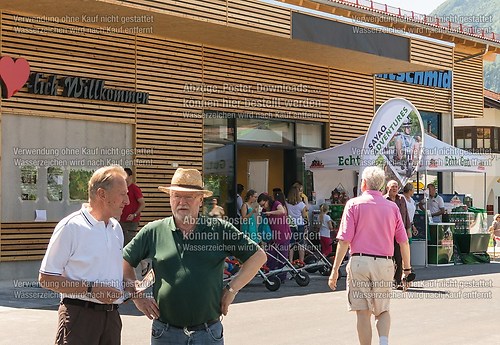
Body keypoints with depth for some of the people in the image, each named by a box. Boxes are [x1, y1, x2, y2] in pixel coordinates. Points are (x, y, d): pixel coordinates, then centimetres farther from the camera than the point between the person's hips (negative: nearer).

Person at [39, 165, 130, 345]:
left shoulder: (116, 228, 12)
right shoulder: (70, 227, -11)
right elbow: (46, 278, -12)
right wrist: (91, 289, -18)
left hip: (111, 315, 7)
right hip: (79, 315, -7)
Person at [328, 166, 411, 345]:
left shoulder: (354, 204, 0)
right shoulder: (392, 207, 9)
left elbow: (344, 240, -7)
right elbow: (404, 242, 7)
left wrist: (335, 269, -4)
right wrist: (407, 268, 17)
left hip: (359, 262, -2)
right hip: (385, 263, 3)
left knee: (363, 313, 5)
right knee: (383, 311, 14)